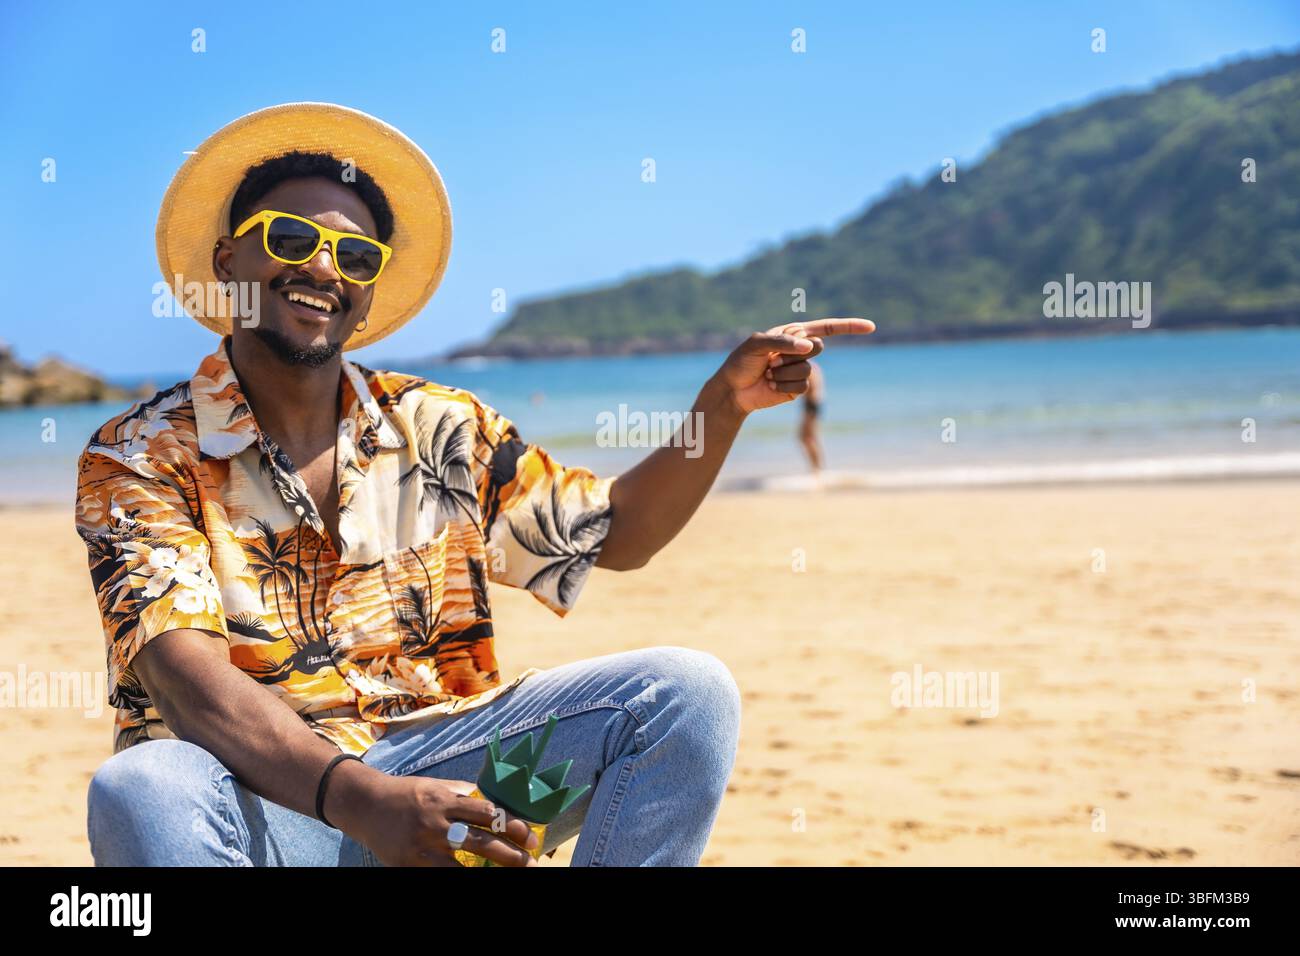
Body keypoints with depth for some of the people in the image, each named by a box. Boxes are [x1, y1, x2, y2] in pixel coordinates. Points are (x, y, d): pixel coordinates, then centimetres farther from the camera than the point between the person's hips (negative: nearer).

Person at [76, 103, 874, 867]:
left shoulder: (438, 430, 8)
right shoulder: (141, 458, -6)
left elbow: (616, 533, 17)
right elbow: (185, 677, -21)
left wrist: (726, 403, 0)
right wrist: (358, 796, -37)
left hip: (437, 768, 4)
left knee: (687, 691, -11)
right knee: (140, 793, -38)